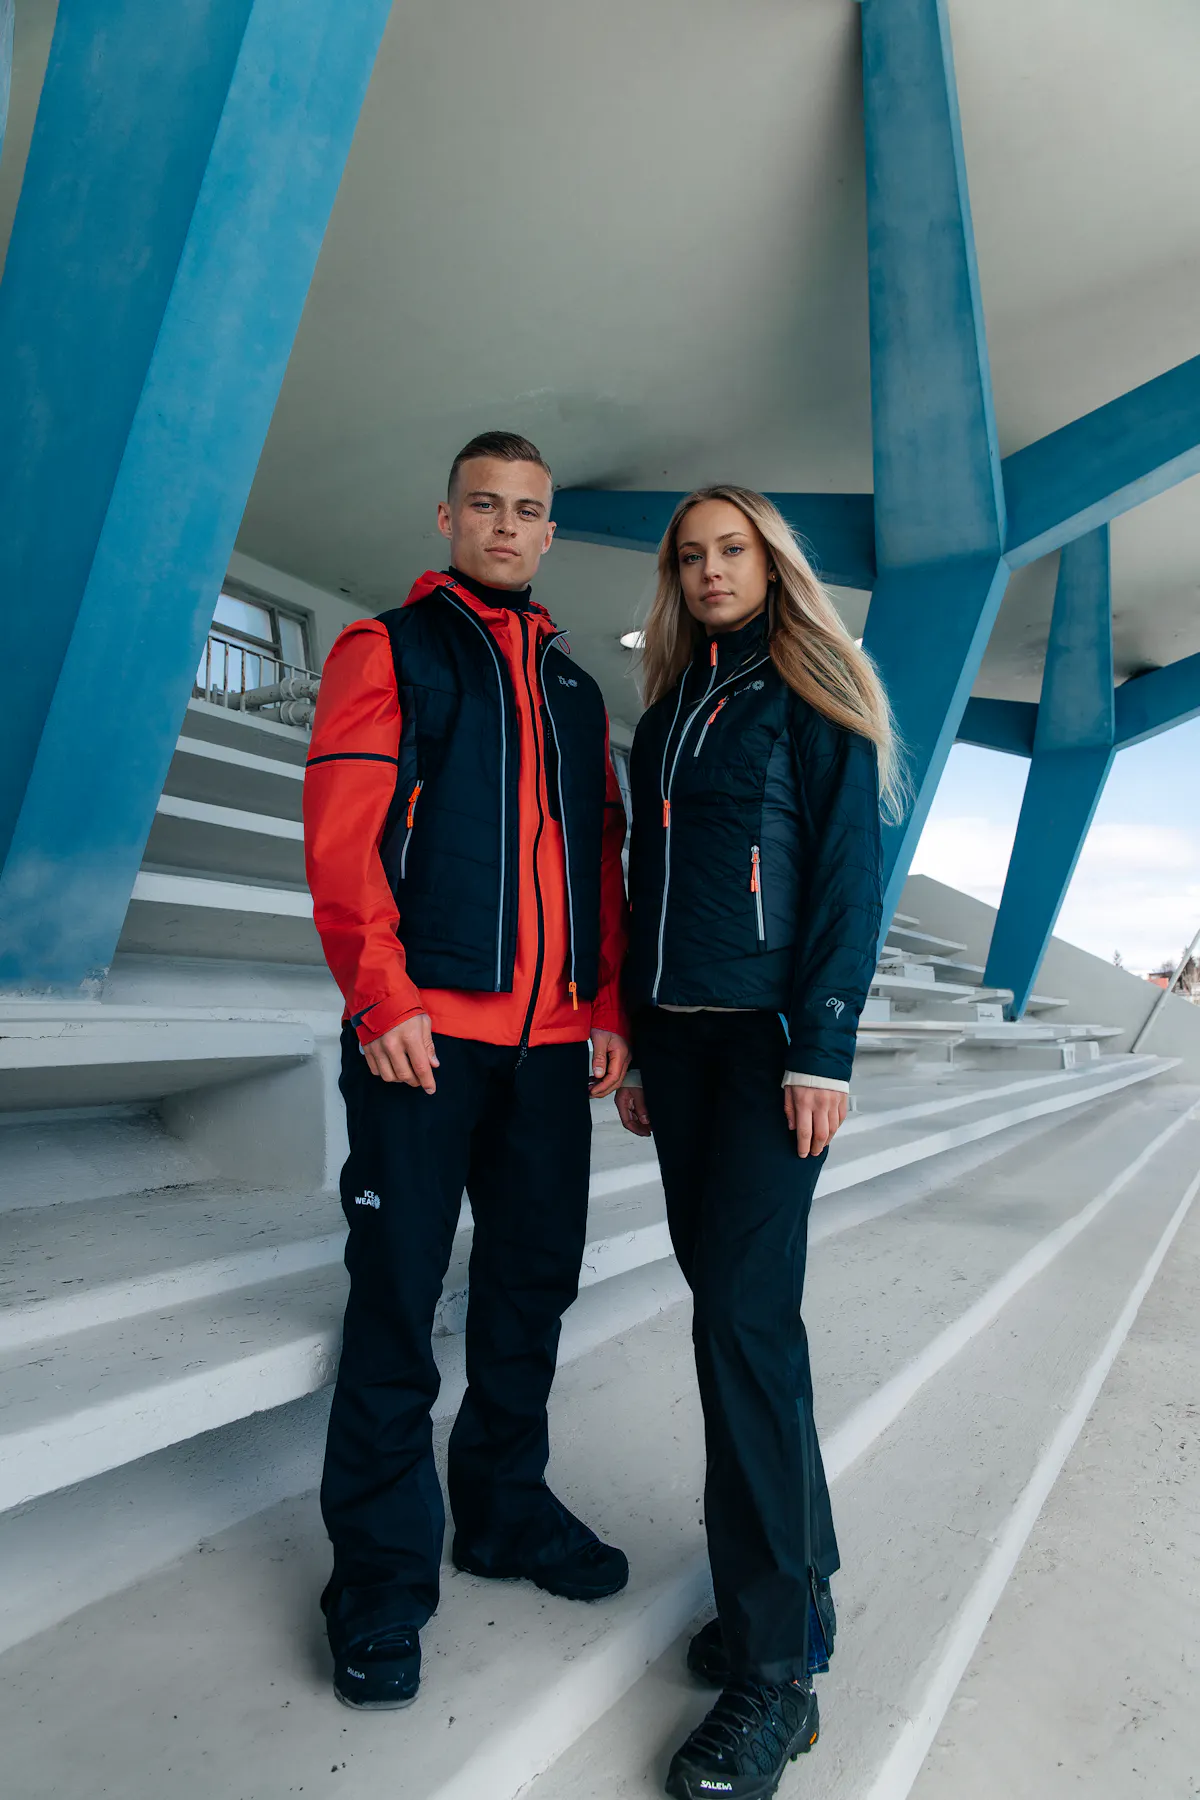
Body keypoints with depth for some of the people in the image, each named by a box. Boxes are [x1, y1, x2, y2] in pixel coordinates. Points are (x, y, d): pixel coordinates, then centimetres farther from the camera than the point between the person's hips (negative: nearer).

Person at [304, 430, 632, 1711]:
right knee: (398, 1297, 1)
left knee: (533, 1281, 13)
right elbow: (342, 835, -7)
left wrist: (607, 1007, 9)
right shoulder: (389, 650, 4)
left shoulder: (573, 686, 20)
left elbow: (600, 856, 18)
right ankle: (382, 1575, 16)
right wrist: (382, 999, -15)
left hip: (552, 1040, 6)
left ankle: (506, 1508, 32)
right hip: (426, 1030, -5)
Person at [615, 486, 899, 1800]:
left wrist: (822, 1050, -16)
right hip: (676, 1036, 6)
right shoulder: (667, 712, 19)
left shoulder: (809, 697, 1)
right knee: (729, 1298, 9)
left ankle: (776, 1668, 2)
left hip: (770, 1036, -6)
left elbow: (848, 874, -7)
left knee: (743, 1316, -10)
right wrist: (635, 1042, 13)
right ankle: (796, 1573, 24)